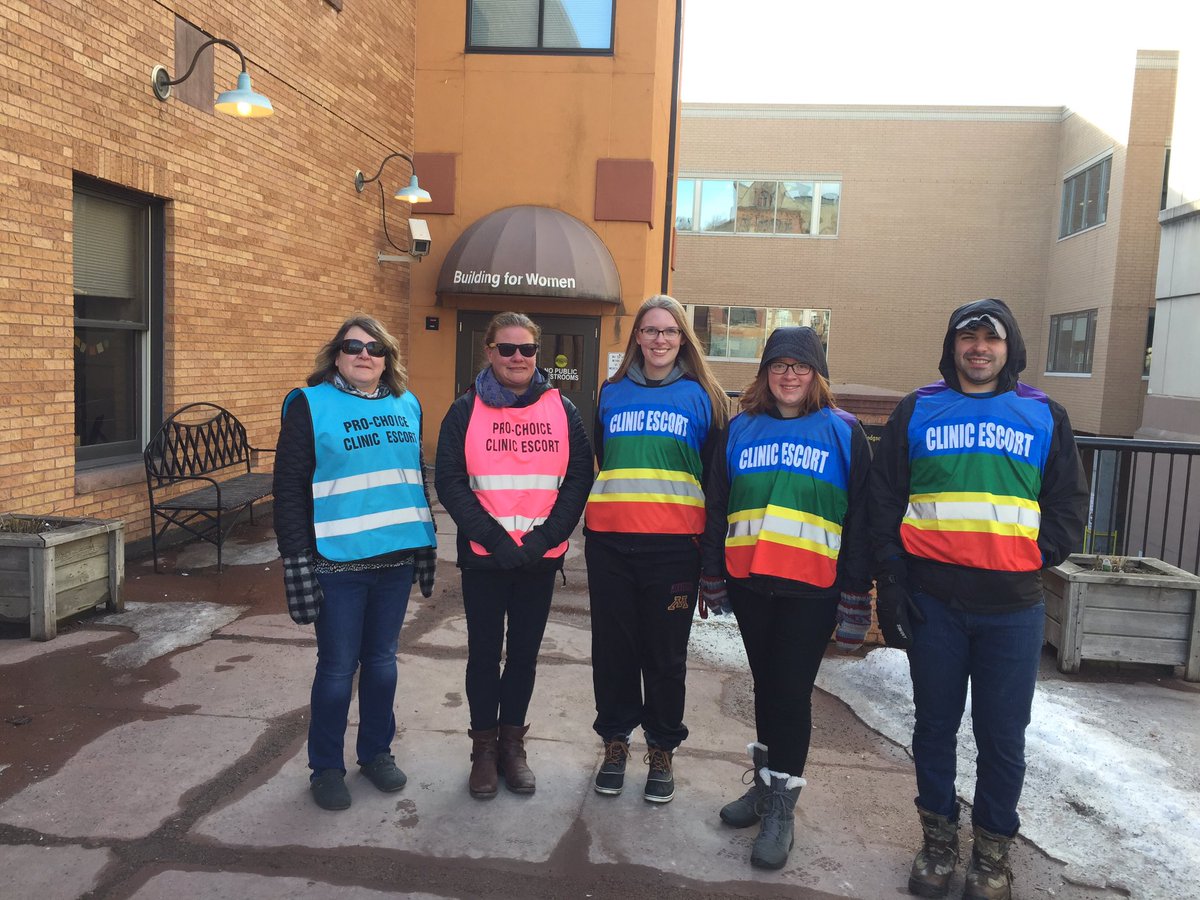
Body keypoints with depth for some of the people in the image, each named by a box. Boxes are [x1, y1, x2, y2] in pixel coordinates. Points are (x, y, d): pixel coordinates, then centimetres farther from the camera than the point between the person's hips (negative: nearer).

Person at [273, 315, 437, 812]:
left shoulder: (407, 405, 9)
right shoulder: (310, 405, -5)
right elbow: (290, 489, -7)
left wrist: (427, 546, 15)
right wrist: (297, 562, -13)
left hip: (396, 558, 4)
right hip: (337, 562, -4)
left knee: (382, 660, 16)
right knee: (338, 668, 6)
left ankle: (377, 752, 34)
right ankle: (326, 768, 25)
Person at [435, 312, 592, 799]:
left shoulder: (561, 409, 3)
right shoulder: (467, 410, -1)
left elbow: (578, 477, -1)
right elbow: (449, 481, -7)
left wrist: (544, 538, -13)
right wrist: (494, 538, -16)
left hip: (541, 557, 1)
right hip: (483, 557, -1)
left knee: (524, 653, 12)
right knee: (484, 652, 10)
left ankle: (512, 744, 30)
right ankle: (484, 748, 27)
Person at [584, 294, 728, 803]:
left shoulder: (701, 397, 4)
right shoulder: (612, 393, 11)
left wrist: (709, 545, 1)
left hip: (674, 543, -2)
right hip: (609, 539, 2)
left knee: (666, 652, 7)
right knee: (612, 647, 9)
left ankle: (662, 750, 24)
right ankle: (615, 741, 27)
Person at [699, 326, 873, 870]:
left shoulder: (844, 433, 2)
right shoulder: (740, 429, 10)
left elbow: (860, 520, 0)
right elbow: (716, 507, 12)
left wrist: (855, 598, -3)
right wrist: (712, 578, 9)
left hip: (811, 586, -3)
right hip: (748, 580, 3)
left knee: (793, 689, 0)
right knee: (765, 684, 14)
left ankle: (781, 806, 14)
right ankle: (765, 782, 31)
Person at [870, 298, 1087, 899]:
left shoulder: (1044, 415, 8)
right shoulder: (916, 411, 6)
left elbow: (1069, 501, 10)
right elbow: (885, 500, 4)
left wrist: (1040, 555, -5)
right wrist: (891, 580, -3)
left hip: (1013, 607, 0)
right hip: (932, 600, 0)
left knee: (1002, 736, 9)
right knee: (935, 726, 12)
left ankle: (993, 851, 28)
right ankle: (938, 839, 30)